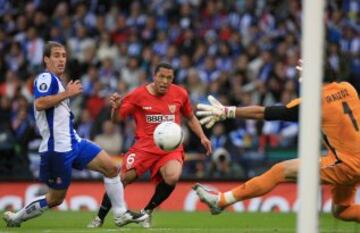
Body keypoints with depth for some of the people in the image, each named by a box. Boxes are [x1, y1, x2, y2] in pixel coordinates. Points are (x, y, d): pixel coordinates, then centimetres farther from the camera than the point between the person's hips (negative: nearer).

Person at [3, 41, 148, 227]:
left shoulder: (57, 80, 18)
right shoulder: (46, 78, -12)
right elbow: (39, 104, -30)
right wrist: (67, 93, -22)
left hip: (73, 143, 9)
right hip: (57, 148, -9)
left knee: (111, 168, 0)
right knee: (56, 198, -2)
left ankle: (121, 214, 5)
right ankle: (15, 217, 14)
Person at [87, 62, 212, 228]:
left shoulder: (180, 94, 3)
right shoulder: (138, 95, -4)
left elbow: (190, 118, 20)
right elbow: (117, 119, 2)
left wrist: (202, 137, 10)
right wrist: (116, 108, -20)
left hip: (171, 147, 1)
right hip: (144, 145, -1)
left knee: (172, 178, -28)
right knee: (121, 179, -15)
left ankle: (147, 212, -3)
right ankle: (100, 217, 7)